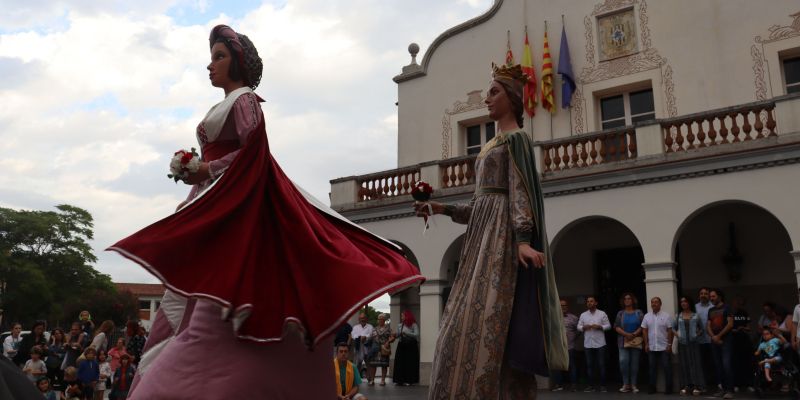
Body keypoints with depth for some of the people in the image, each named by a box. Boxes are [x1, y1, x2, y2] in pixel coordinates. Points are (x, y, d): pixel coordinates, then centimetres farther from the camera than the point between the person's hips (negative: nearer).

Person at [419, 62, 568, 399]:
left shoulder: (516, 138, -2)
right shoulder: (492, 145, 23)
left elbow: (520, 192, -15)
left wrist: (523, 239, -26)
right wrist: (443, 209, 12)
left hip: (504, 234, -9)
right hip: (485, 236, 9)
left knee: (491, 319, -14)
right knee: (474, 320, 5)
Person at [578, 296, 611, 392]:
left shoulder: (602, 314, 2)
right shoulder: (583, 315, 9)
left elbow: (608, 326, 0)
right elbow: (578, 327, 9)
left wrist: (599, 327, -16)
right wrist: (584, 327, -12)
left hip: (600, 343, -3)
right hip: (588, 344, 3)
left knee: (601, 364, 0)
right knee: (589, 365, 5)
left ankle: (602, 385, 8)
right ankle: (591, 385, 11)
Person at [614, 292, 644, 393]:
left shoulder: (638, 312, 6)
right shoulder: (620, 313, 8)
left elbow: (642, 326, -1)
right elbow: (616, 327, 1)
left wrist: (634, 334, -14)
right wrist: (626, 334, -13)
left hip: (636, 341, 0)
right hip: (623, 341, 0)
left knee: (634, 363, 3)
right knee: (623, 361, -13)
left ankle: (633, 385, 10)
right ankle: (626, 384, -4)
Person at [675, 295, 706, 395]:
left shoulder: (695, 315, 3)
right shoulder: (678, 316, 7)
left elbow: (702, 328, 10)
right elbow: (673, 328, 14)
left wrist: (697, 335, -5)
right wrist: (677, 334, -3)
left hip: (693, 343, -2)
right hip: (682, 343, 2)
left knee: (695, 363, -4)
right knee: (684, 364, 3)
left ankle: (696, 386, -3)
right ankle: (685, 386, 7)